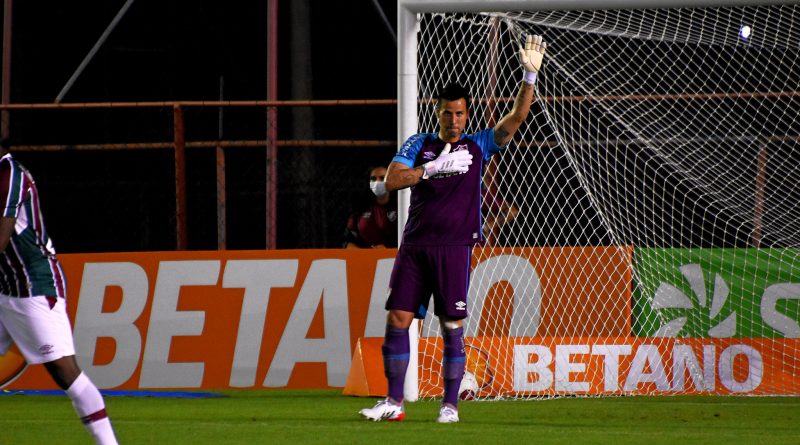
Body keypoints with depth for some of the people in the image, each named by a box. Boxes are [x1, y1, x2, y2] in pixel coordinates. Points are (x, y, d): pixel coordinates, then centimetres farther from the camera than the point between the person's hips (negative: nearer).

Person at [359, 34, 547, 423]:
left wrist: (530, 76, -12)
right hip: (414, 246, 2)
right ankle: (393, 403, 6)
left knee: (452, 326, -4)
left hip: (454, 248, -2)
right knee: (397, 320, -2)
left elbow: (516, 117, -1)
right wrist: (434, 167, -12)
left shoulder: (478, 146, 7)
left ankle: (450, 404, 3)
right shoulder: (418, 144, 10)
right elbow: (392, 180, -2)